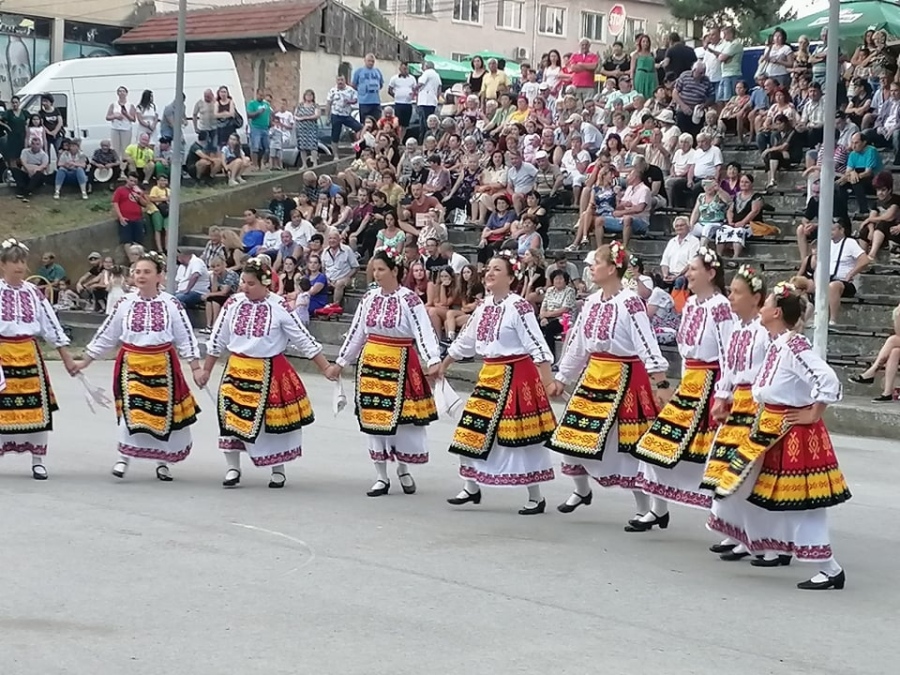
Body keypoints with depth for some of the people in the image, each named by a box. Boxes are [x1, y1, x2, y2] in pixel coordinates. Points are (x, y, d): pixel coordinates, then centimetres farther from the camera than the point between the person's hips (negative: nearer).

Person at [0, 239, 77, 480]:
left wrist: (67, 359, 6)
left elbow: (52, 326, 8)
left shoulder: (34, 293, 7)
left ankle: (38, 461, 14)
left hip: (29, 354, 3)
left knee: (37, 407, 3)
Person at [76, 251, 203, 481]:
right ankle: (124, 458, -1)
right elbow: (105, 335, 9)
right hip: (131, 363, 0)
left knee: (164, 412, 7)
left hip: (162, 365, 0)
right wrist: (85, 361, 10)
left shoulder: (171, 305, -3)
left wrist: (196, 367, -4)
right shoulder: (125, 304, 1)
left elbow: (186, 337, 0)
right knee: (131, 409, -13)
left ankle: (163, 461, 23)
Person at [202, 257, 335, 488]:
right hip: (237, 370, 2)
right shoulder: (233, 303, -3)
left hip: (270, 372, -2)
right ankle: (233, 468, 17)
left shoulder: (279, 307, -10)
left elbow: (304, 340, -6)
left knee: (274, 421, 7)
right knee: (231, 417, 0)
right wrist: (206, 370, 11)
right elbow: (217, 340, 7)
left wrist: (326, 368, -6)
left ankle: (278, 470, 26)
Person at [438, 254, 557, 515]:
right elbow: (464, 341, 22)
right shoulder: (483, 307, 9)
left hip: (515, 376, -8)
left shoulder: (519, 307, -15)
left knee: (519, 438, -3)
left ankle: (536, 498, 9)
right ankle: (471, 488, 24)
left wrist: (548, 382, -23)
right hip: (489, 375, 8)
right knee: (473, 432, 9)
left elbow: (537, 346, -18)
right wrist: (443, 365, 29)